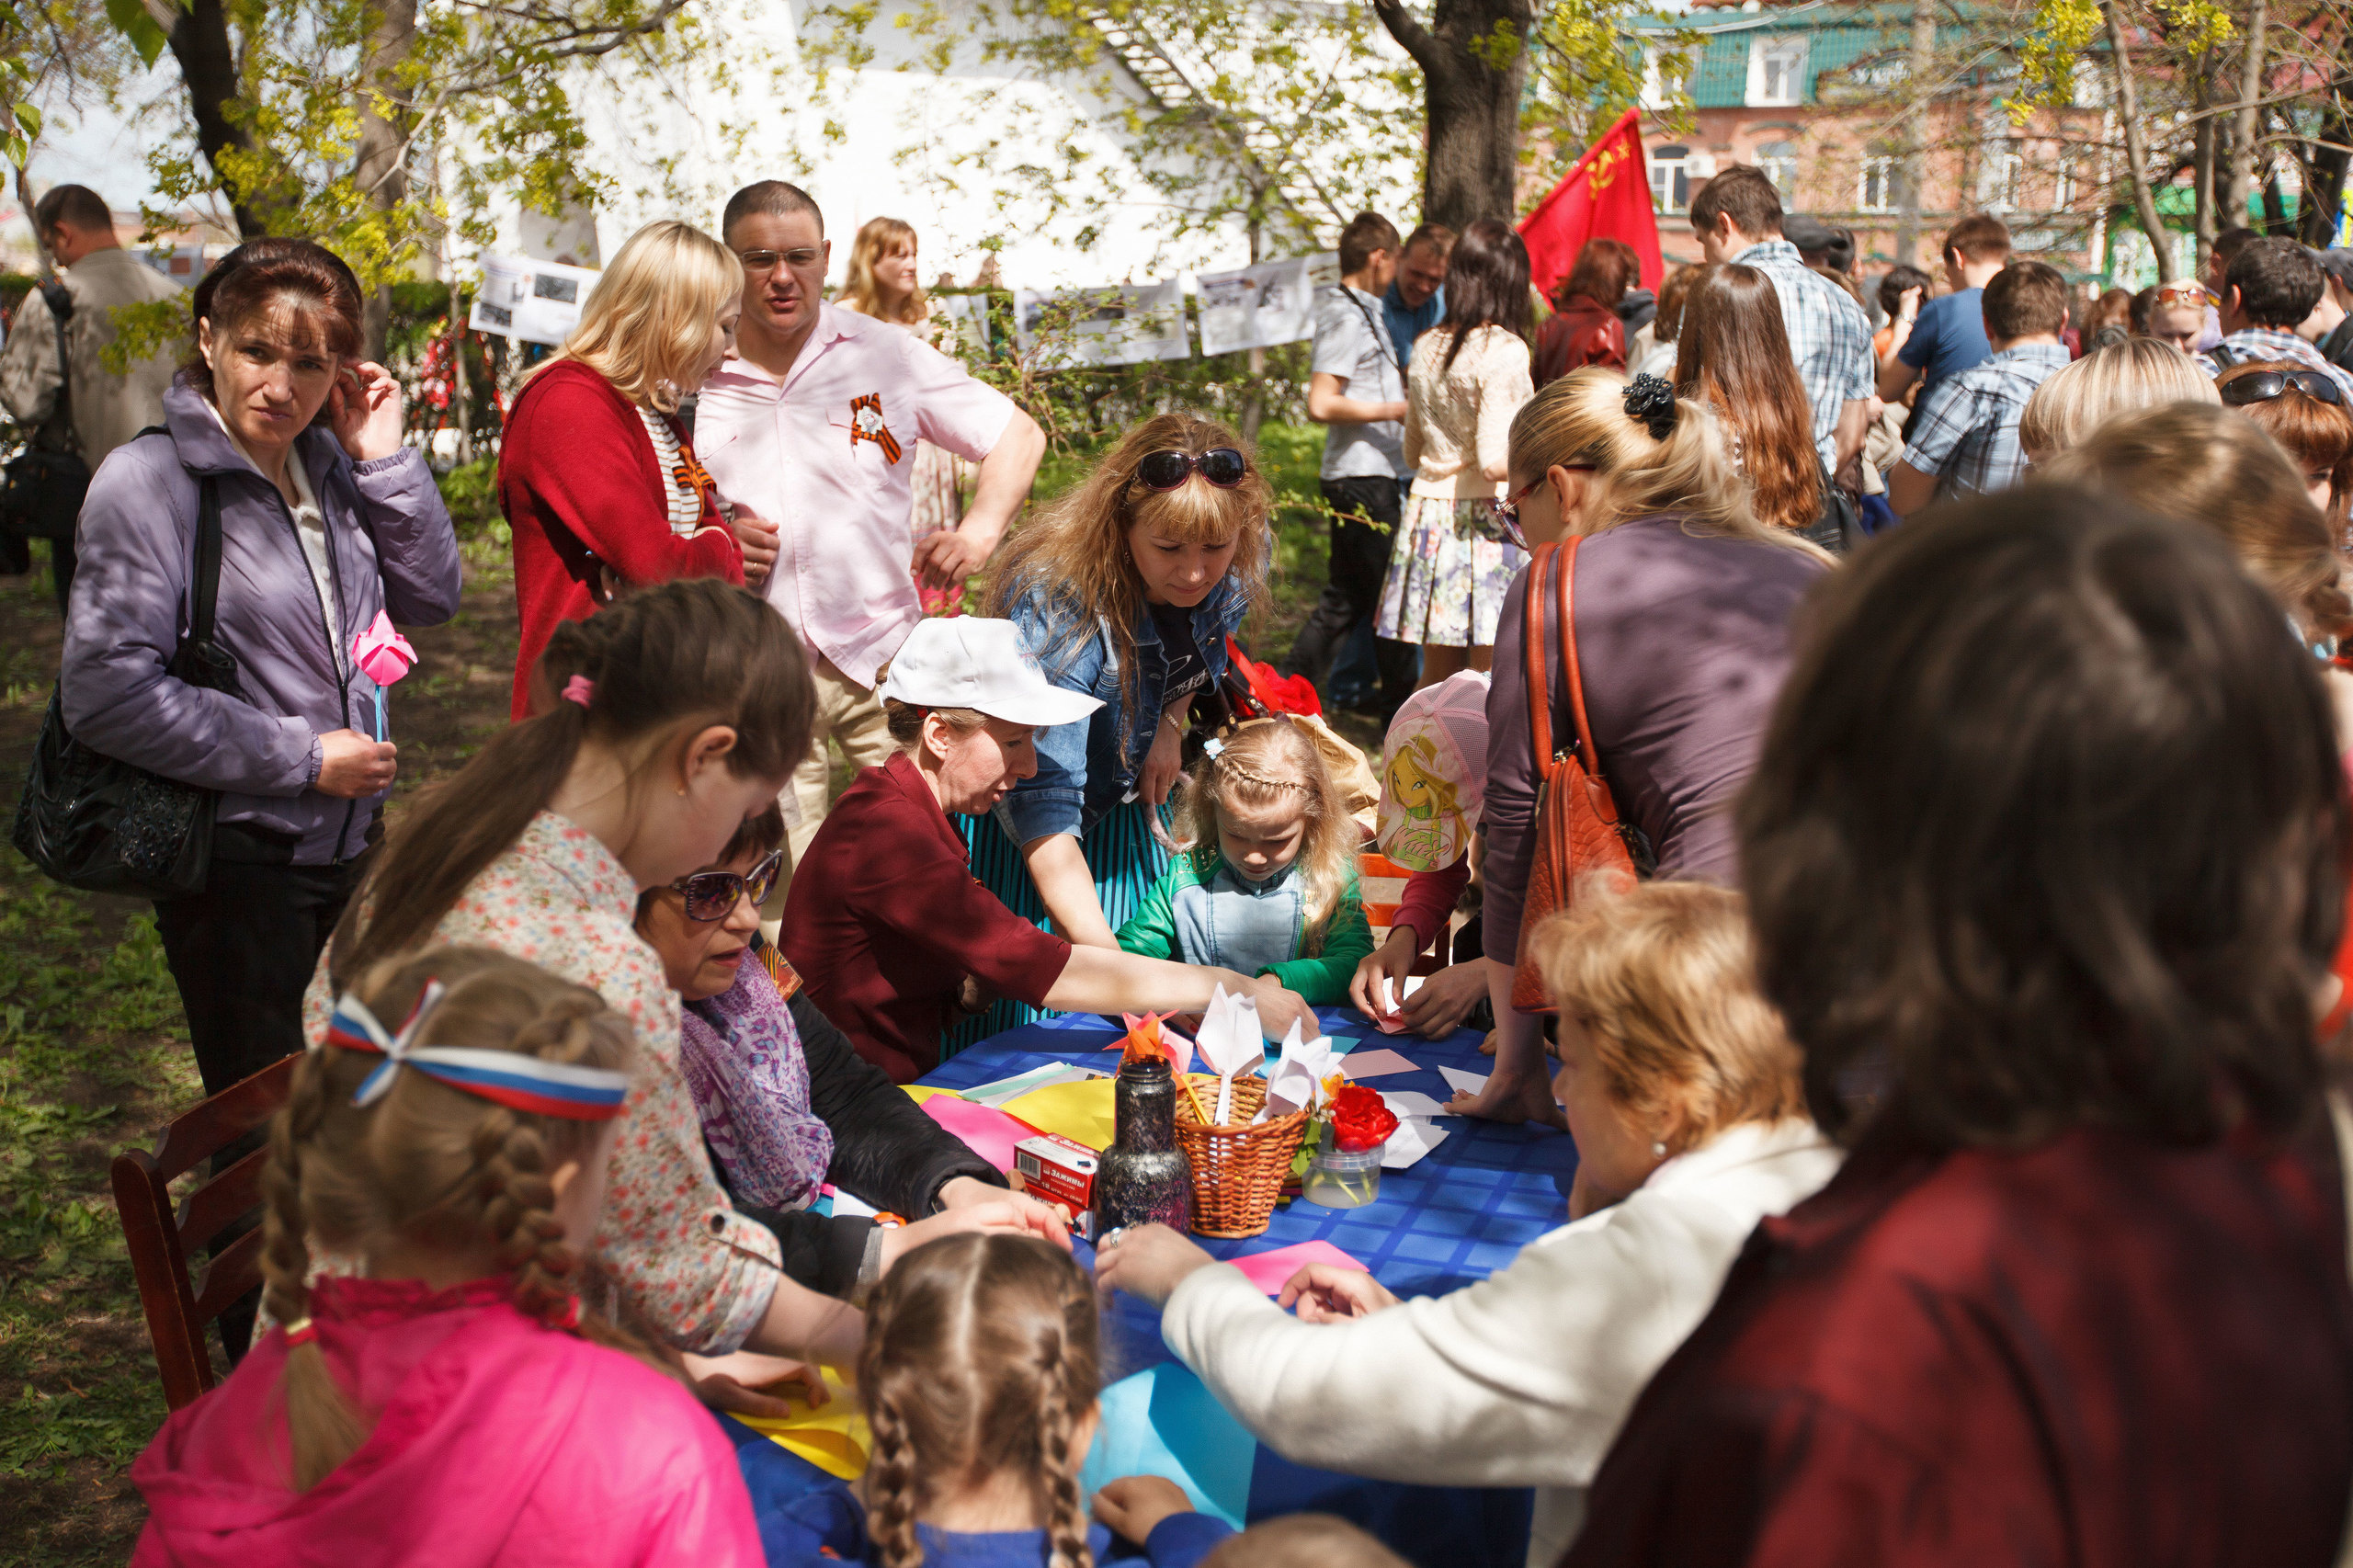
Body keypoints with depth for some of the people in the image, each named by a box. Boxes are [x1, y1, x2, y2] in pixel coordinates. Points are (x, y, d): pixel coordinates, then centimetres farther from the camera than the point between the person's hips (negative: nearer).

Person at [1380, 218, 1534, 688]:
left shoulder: (1425, 348, 8)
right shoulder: (1504, 351, -12)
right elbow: (1494, 459, -19)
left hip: (1429, 511, 7)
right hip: (1485, 524, -7)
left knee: (1438, 675, 14)